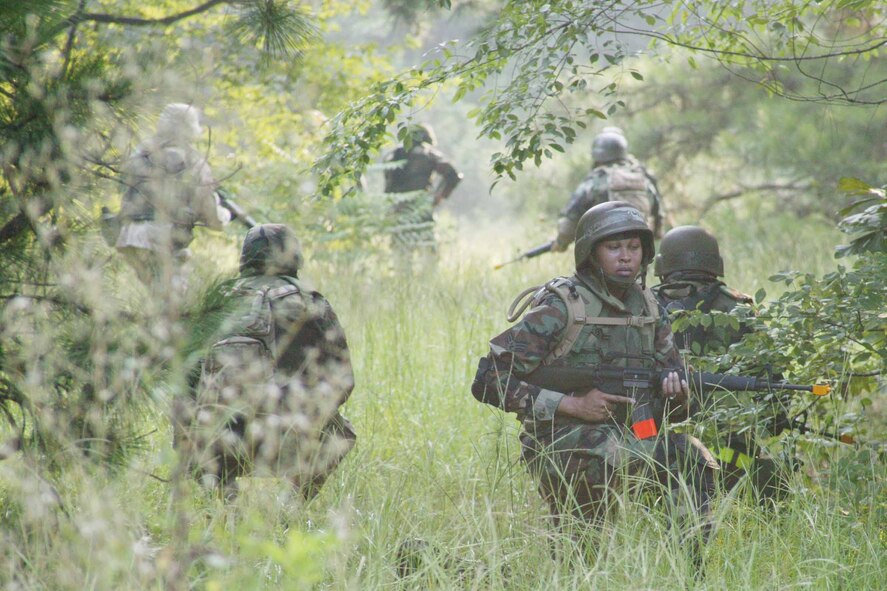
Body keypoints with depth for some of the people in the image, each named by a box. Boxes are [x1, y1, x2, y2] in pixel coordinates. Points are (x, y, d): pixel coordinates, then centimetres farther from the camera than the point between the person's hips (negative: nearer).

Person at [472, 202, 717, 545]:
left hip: (623, 436, 6)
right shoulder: (561, 308, -10)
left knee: (697, 459, -19)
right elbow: (488, 381, -14)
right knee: (679, 454, -27)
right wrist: (573, 404, -19)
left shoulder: (647, 310, 10)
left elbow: (673, 410, 14)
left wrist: (676, 396, -13)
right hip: (559, 443, -6)